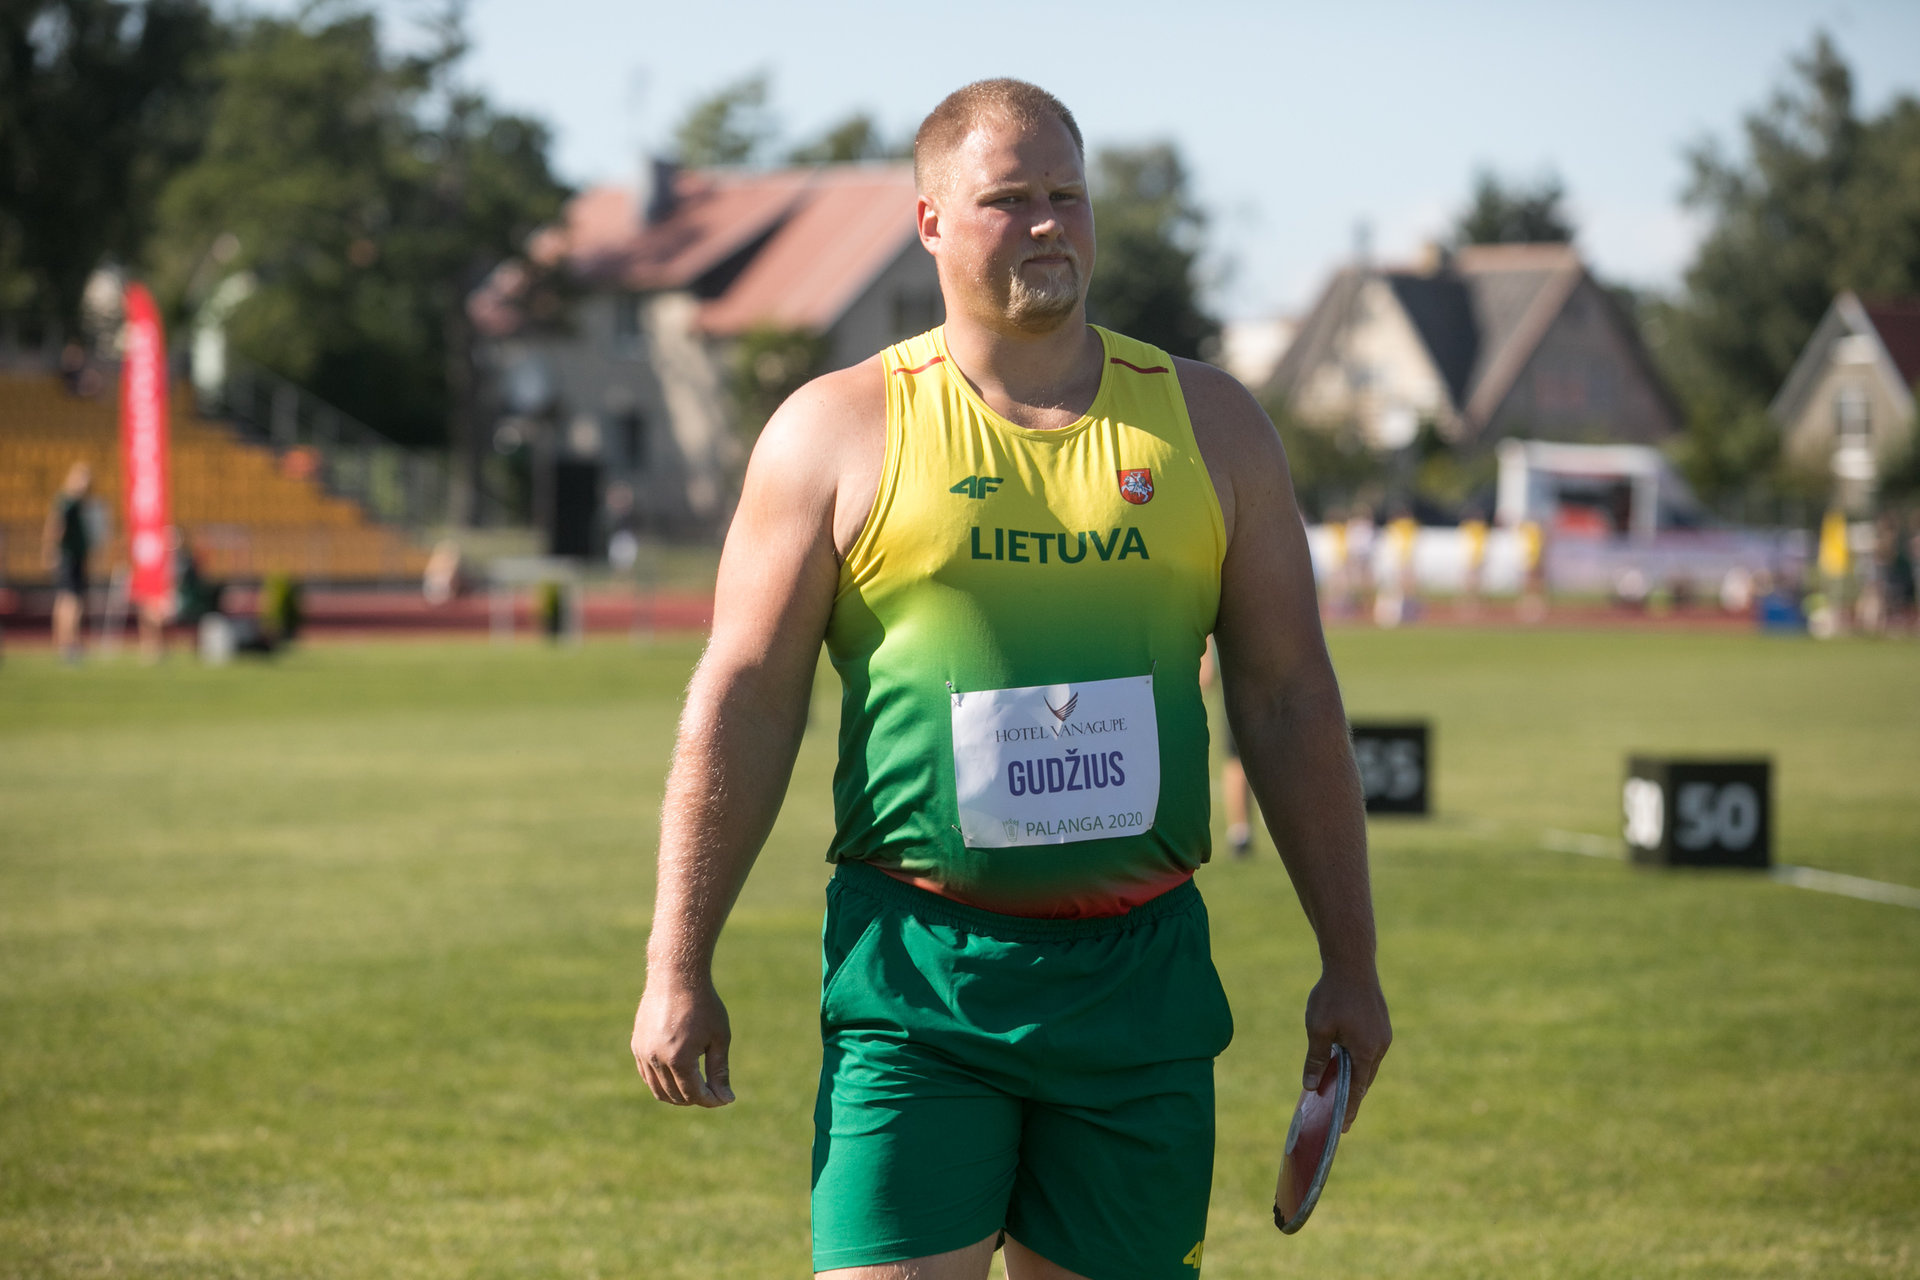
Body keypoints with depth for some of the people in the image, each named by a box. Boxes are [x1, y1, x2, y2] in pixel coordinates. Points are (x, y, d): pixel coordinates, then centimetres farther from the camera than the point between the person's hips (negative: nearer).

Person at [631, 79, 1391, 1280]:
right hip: (915, 981, -2)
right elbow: (744, 699, 2)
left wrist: (1350, 962, 9)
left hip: (1141, 978, 3)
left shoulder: (1211, 424, 10)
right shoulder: (837, 430, 2)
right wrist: (679, 968, -2)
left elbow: (1290, 698, 12)